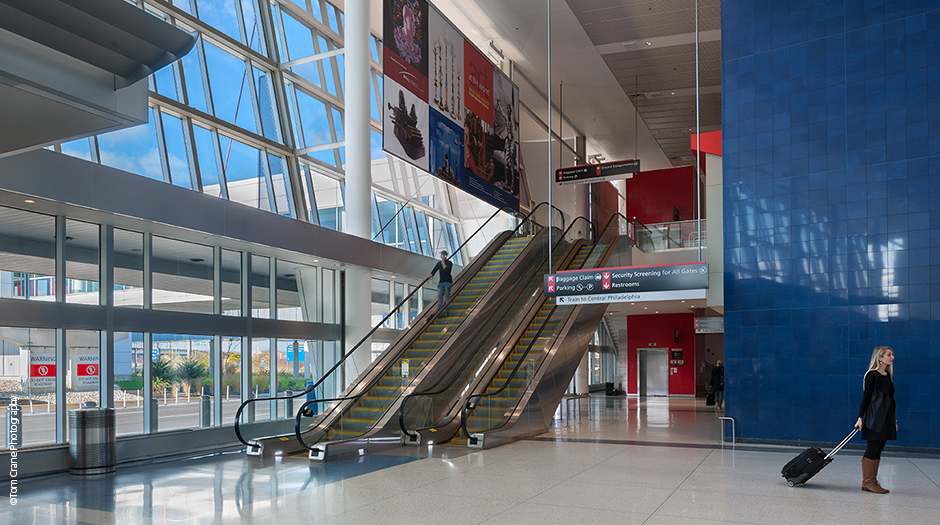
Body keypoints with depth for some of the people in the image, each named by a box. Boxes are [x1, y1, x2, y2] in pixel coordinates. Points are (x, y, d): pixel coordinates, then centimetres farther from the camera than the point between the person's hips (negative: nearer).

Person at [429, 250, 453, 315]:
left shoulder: (449, 263, -4)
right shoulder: (439, 263, 12)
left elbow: (446, 270, -19)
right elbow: (435, 269, 11)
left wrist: (443, 262, -15)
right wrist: (431, 274, -6)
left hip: (448, 282, -5)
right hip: (441, 282, 5)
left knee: (447, 296, -5)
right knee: (440, 296, 0)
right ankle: (438, 311, 0)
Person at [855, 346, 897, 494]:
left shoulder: (888, 375, 15)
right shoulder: (872, 375, -9)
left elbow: (891, 398, 19)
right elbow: (866, 397, -11)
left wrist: (894, 419, 20)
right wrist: (860, 418, -13)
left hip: (886, 418, 8)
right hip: (874, 417, -8)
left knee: (878, 451, 9)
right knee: (872, 450, -5)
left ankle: (872, 481, 13)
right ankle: (867, 482, 1)